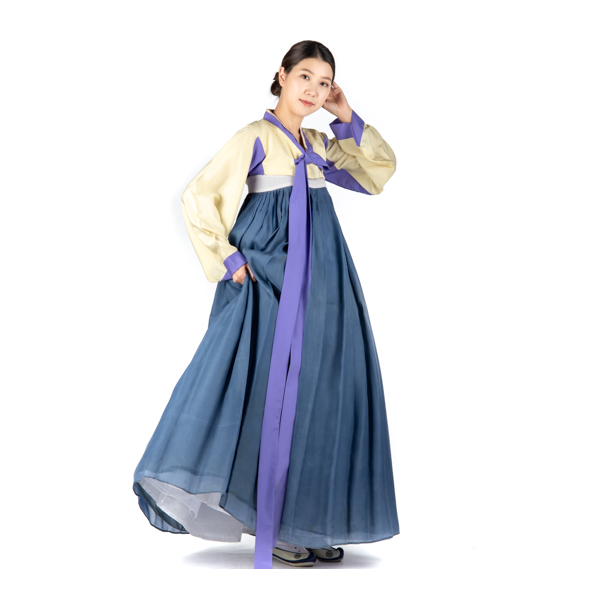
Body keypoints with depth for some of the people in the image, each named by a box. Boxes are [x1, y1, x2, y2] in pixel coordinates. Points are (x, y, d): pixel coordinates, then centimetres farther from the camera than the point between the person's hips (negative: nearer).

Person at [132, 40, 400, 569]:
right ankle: (272, 527, 4)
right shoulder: (255, 138, -3)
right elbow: (198, 198, -7)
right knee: (275, 393, -6)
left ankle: (307, 523, 14)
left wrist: (349, 119, 11)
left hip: (322, 283, 7)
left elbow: (382, 169, 21)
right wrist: (229, 260, -11)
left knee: (322, 395, 5)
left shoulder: (319, 144, 16)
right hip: (272, 281, -7)